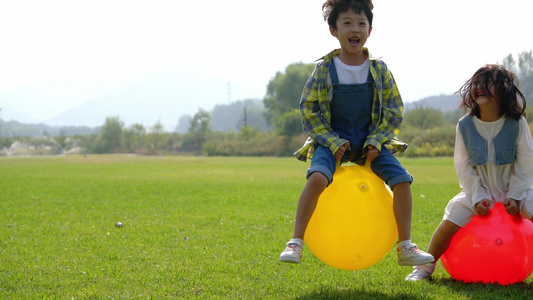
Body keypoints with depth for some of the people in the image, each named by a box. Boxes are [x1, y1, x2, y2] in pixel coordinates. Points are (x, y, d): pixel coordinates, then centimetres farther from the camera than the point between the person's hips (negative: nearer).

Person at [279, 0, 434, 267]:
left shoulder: (379, 70, 1)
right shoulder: (325, 69, -5)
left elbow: (393, 111, 5)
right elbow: (308, 109, -3)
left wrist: (376, 141, -9)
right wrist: (332, 142, -14)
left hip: (370, 142, 3)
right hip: (333, 141, -2)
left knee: (402, 180, -16)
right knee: (317, 177, -32)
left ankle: (405, 247, -3)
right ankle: (295, 243, -24)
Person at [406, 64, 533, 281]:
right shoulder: (465, 125, -8)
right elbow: (463, 165, -3)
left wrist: (515, 196, -12)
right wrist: (478, 197, -10)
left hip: (515, 189, -1)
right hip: (479, 191, 1)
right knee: (449, 223, -16)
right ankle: (425, 267, 5)